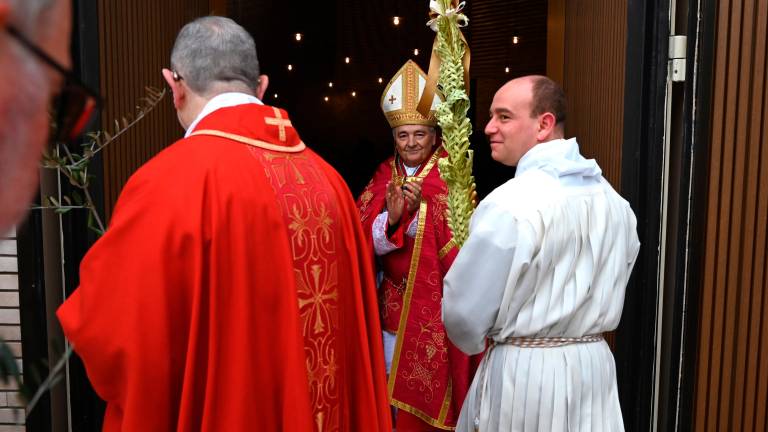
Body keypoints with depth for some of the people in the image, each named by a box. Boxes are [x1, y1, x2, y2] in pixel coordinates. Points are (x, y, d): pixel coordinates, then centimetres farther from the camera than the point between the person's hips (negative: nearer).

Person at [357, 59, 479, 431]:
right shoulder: (384, 175, 4)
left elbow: (458, 241, -15)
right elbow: (365, 241, -4)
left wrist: (418, 209, -29)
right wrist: (391, 217, -23)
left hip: (438, 301, -4)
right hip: (394, 300, 4)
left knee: (434, 383, 6)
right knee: (396, 382, 14)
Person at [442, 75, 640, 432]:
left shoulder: (509, 205, -22)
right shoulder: (614, 201, 1)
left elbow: (463, 311, -17)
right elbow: (608, 293, 10)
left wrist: (479, 344, 4)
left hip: (522, 372, -6)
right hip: (594, 366, 7)